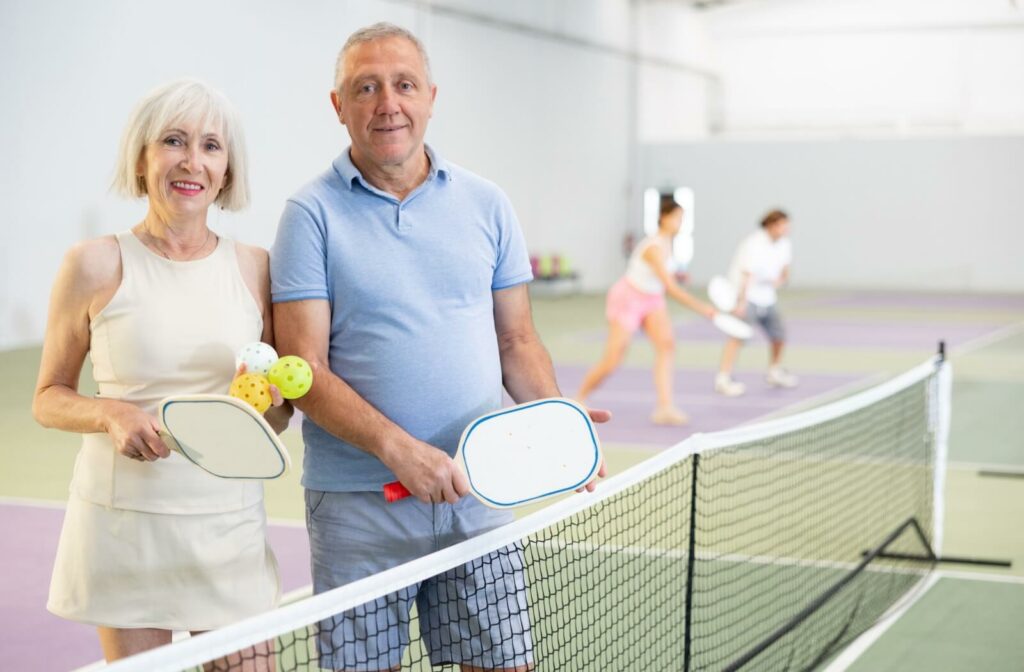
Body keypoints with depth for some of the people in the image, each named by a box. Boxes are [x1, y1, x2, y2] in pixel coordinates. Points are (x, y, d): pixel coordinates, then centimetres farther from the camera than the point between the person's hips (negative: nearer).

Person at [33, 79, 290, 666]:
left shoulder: (256, 267, 4)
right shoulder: (95, 265, -3)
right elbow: (48, 399, 5)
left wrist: (267, 401, -11)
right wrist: (111, 414, -14)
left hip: (229, 525, 2)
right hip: (122, 524, -2)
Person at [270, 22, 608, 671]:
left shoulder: (487, 204, 8)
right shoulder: (313, 214, -3)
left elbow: (517, 340, 13)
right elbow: (305, 368, -9)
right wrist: (398, 448, -21)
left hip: (478, 493, 3)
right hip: (358, 503, -3)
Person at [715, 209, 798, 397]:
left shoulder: (784, 244, 3)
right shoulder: (754, 244, -21)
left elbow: (784, 269, 15)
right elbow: (747, 275, -28)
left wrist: (780, 279, -9)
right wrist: (741, 302, -35)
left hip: (766, 298, 8)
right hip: (747, 295, -8)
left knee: (779, 334, 11)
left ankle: (774, 373, 35)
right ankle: (723, 379, -23)